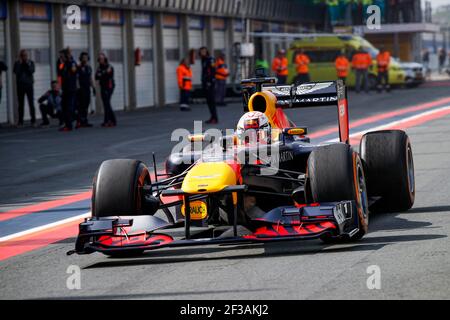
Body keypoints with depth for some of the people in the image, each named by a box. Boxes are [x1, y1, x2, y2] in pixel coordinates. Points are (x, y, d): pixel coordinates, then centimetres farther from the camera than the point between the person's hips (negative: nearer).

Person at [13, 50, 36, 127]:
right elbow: (15, 72, -10)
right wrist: (19, 63, -13)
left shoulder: (31, 62, 5)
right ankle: (20, 121, 5)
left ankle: (33, 120, -3)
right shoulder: (17, 63, 5)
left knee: (31, 103, -5)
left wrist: (28, 64, -15)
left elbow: (32, 71, -10)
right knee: (21, 104, 2)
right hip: (20, 85, 1)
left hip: (29, 84, -1)